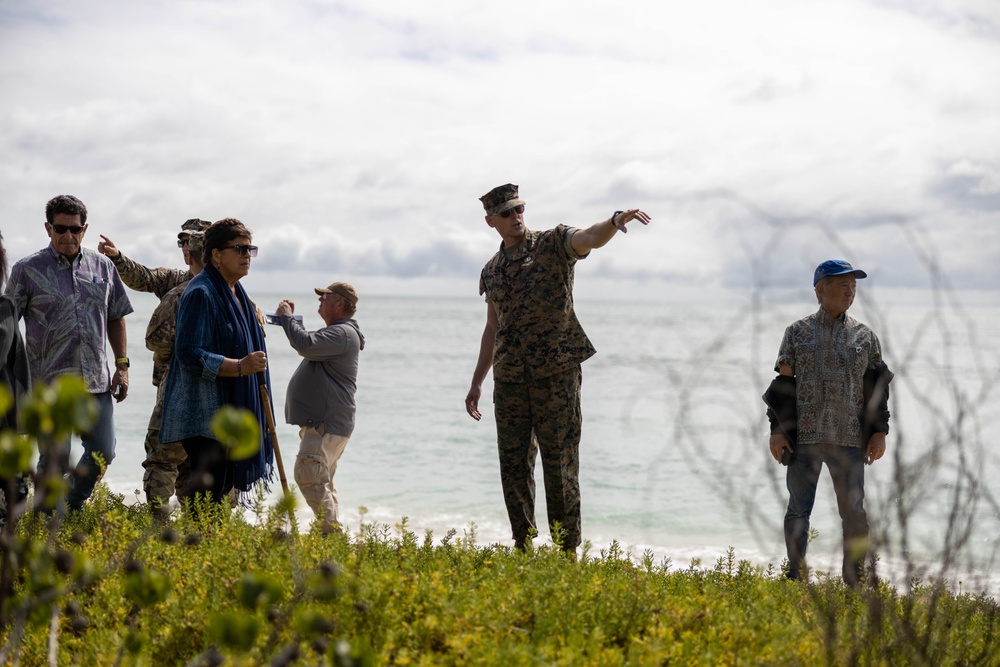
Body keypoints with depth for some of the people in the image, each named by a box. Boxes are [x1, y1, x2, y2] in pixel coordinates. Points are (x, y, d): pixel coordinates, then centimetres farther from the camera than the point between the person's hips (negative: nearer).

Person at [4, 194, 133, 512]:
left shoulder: (102, 266, 9)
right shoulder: (28, 270, -2)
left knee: (103, 452, 6)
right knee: (55, 457, -3)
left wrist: (122, 365, 11)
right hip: (50, 381, -4)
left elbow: (116, 317, 17)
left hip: (96, 380, 4)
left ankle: (74, 505, 30)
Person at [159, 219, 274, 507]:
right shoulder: (201, 293, -14)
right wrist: (240, 367, -26)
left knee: (223, 487, 11)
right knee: (208, 491, -11)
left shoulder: (235, 292, 16)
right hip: (203, 415, -9)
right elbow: (188, 354, -22)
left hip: (228, 412, 10)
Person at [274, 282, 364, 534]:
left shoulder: (343, 333, -15)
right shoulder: (337, 332, 22)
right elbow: (309, 347, 27)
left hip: (327, 425, -12)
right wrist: (289, 319, 16)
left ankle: (333, 531, -19)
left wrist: (287, 317, -15)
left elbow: (307, 345, -29)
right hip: (322, 422, 12)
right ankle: (331, 533, 21)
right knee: (321, 481, 16)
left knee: (309, 477, -18)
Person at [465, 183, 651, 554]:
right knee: (514, 466, 7)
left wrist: (616, 221, -42)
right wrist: (476, 383, 20)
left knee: (560, 464, -3)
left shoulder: (553, 245, 1)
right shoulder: (491, 271, 17)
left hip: (556, 373, -5)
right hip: (509, 380, 5)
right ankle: (523, 547, 17)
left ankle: (567, 550, 3)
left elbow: (590, 238, -20)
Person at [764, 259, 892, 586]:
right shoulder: (798, 332, 4)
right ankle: (795, 578, 12)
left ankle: (857, 578, 15)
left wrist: (879, 431, 2)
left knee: (854, 511, 4)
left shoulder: (864, 336, 8)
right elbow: (783, 383, 3)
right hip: (804, 436, -1)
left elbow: (876, 387, 9)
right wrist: (777, 430, -3)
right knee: (798, 509, 3)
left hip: (850, 437, 1)